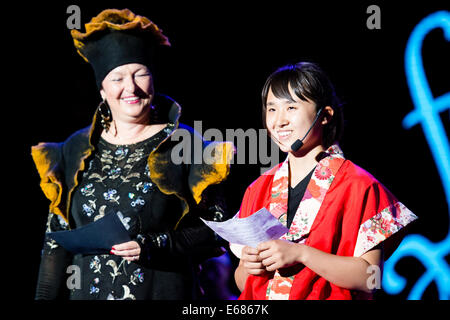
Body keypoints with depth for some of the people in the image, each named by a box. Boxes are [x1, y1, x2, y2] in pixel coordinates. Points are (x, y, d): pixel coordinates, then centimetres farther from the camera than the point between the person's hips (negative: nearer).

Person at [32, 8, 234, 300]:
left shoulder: (184, 145, -3)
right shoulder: (76, 151, 8)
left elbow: (217, 229, -4)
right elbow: (57, 239, 10)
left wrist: (154, 246, -17)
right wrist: (45, 297, 3)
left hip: (164, 291, -2)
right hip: (88, 292, 3)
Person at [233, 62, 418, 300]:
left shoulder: (357, 186, -2)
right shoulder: (259, 189, 12)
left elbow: (369, 277, -10)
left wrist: (300, 253, -15)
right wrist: (247, 267, -5)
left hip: (328, 297, -4)